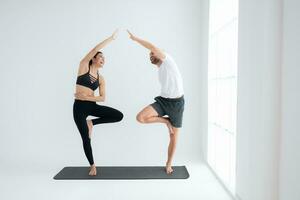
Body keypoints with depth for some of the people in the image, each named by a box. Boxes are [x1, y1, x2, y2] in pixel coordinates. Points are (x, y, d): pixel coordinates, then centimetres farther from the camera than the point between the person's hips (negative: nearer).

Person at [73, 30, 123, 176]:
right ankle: (92, 166, 20)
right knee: (86, 138, 0)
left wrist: (86, 97, -14)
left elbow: (102, 98, 0)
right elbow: (95, 49, -14)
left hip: (92, 105, 4)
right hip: (79, 107, -4)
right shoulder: (84, 66, -1)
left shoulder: (101, 79, 8)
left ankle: (92, 123, 6)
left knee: (119, 116, -13)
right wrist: (110, 38, -11)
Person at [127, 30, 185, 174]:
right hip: (163, 101, 6)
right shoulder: (159, 72, 16)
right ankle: (166, 121, 5)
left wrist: (135, 38, -12)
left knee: (174, 136, 5)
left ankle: (168, 164, 24)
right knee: (140, 117, -19)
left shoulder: (167, 59, -5)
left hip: (177, 103, -6)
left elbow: (153, 47, -21)